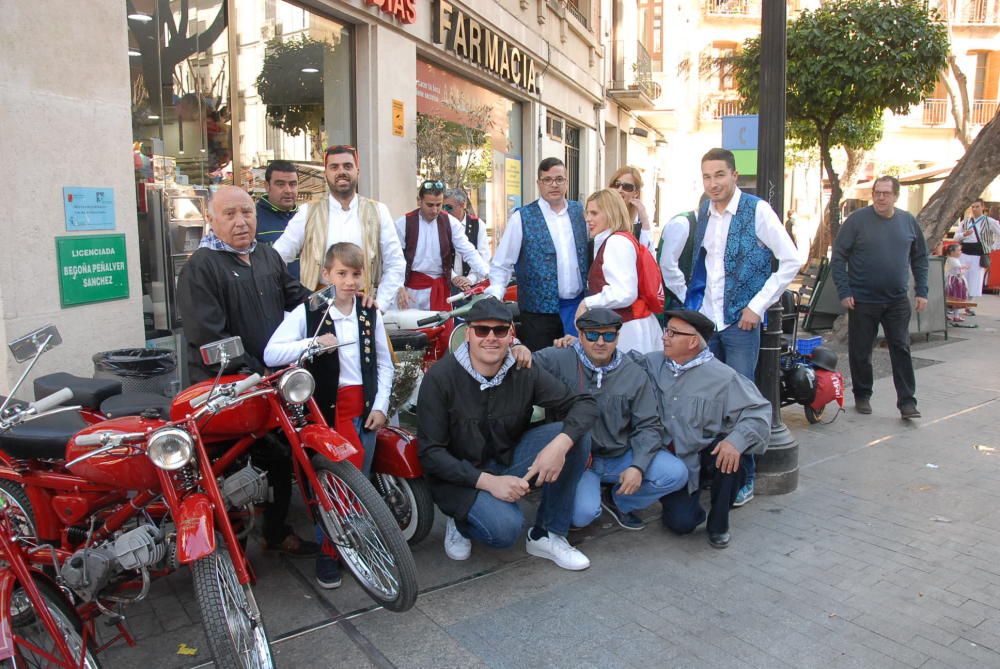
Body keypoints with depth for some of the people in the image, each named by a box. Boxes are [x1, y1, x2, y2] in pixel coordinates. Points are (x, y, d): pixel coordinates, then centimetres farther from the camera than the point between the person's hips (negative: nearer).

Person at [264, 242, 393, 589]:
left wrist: (380, 405, 2)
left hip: (364, 406, 4)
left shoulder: (370, 315, 6)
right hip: (325, 408, -3)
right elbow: (271, 354, -16)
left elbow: (384, 364, 11)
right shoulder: (307, 313, -6)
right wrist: (312, 343, -27)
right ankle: (327, 552, 13)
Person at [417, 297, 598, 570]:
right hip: (460, 476, -4)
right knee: (505, 528, -32)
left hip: (508, 460, 4)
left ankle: (546, 535, -5)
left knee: (576, 437, -17)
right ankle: (460, 521, 5)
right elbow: (430, 453, -16)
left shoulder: (524, 372, -8)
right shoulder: (440, 378, -17)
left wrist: (560, 444, -32)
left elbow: (585, 404, -11)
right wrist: (488, 481, -25)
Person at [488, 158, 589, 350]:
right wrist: (494, 299, -15)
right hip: (539, 311, -3)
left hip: (579, 306, 4)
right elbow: (501, 266, -2)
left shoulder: (580, 212, 7)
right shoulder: (522, 218, -4)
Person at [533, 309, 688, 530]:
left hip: (621, 456, 4)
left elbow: (648, 426, 1)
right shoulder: (560, 360, -9)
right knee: (582, 514, -29)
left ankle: (618, 501, 12)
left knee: (676, 473, -14)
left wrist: (638, 466, -13)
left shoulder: (634, 374, 1)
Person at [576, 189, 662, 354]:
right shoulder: (610, 242, 18)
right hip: (621, 326, 9)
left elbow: (625, 294, -19)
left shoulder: (617, 242, -10)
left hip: (628, 329, -9)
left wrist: (587, 303, -10)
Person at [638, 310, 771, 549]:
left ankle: (718, 524, -5)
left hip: (705, 454, -1)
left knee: (733, 455, -34)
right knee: (681, 522, -16)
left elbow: (758, 411, -15)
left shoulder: (721, 376, -12)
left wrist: (736, 441, -31)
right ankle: (686, 500, 26)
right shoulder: (651, 364, -2)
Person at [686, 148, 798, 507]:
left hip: (741, 322, -5)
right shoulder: (702, 213, 8)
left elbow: (791, 261, -9)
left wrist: (757, 306, -12)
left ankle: (744, 478, 14)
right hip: (705, 319, 5)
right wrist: (692, 302, 10)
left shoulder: (757, 210, -9)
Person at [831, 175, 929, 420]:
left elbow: (920, 259, 14)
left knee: (901, 349, 0)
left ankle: (907, 401, 6)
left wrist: (921, 291, 7)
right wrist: (844, 292, -12)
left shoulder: (908, 221, 5)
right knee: (860, 351, 7)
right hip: (862, 300, -2)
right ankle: (862, 396, 23)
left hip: (897, 301, 2)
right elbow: (838, 258, -6)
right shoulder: (857, 220, -7)